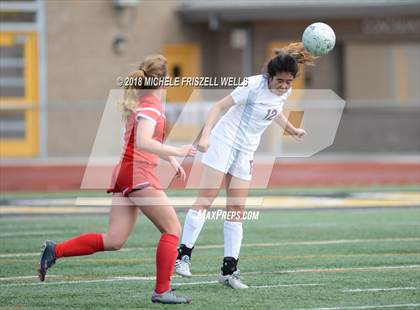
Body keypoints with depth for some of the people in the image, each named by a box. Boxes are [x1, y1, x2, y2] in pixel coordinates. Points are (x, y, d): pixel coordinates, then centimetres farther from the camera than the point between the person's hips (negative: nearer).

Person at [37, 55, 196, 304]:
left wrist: (172, 161, 30)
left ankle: (55, 251, 1)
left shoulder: (143, 102, 18)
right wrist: (176, 152, -23)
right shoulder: (151, 106, -11)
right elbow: (143, 143, -26)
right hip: (139, 173, -9)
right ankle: (162, 291, -5)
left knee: (114, 241, 5)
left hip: (124, 174, 9)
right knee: (173, 229, -3)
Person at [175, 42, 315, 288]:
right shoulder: (254, 85, -19)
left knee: (237, 210, 3)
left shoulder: (285, 91, 2)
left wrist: (292, 130, 35)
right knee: (206, 199, -12)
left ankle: (229, 270, 5)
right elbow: (220, 106, -19)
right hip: (223, 142, -6)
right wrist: (205, 135, -29)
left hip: (246, 153, 6)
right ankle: (184, 254, -9)